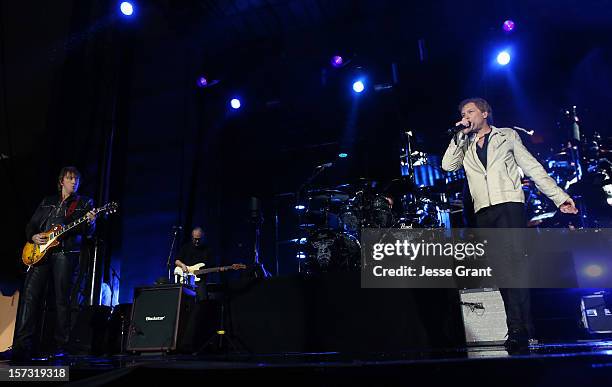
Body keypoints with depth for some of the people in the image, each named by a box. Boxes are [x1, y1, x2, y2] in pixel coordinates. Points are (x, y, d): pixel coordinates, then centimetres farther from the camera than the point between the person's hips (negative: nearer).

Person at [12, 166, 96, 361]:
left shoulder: (85, 203, 12)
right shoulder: (47, 202, 22)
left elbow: (88, 232, 1)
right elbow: (31, 225, 22)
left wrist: (90, 223, -22)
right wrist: (33, 237, 1)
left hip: (66, 254, -3)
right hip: (40, 253, 3)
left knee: (62, 300, -5)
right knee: (30, 296, -6)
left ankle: (61, 347, 0)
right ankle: (22, 346, -2)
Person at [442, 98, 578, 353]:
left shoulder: (507, 136, 16)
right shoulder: (464, 146, 22)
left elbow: (533, 167, 11)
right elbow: (447, 166, 4)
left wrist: (559, 196, 5)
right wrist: (460, 135, 4)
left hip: (509, 203, -3)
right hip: (483, 211, 3)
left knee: (515, 260, -18)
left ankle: (517, 328, -17)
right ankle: (519, 329, 3)